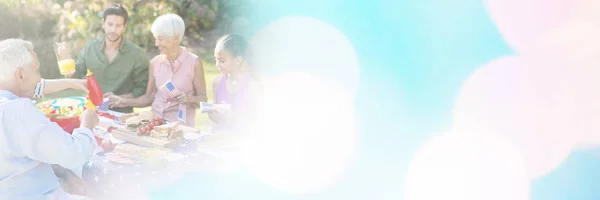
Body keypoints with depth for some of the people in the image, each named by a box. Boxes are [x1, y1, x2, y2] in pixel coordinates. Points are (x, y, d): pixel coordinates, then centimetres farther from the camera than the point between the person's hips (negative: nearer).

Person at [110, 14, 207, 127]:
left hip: (181, 125, -3)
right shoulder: (155, 63, 7)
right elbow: (149, 97, 14)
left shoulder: (194, 62, -3)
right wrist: (127, 102, 2)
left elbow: (202, 99, 1)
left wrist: (190, 99, -17)